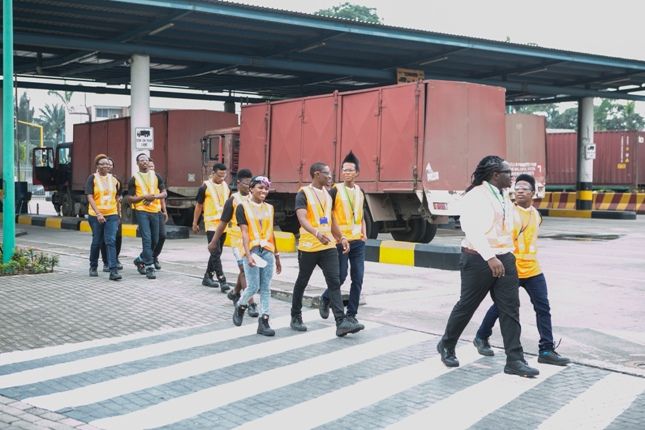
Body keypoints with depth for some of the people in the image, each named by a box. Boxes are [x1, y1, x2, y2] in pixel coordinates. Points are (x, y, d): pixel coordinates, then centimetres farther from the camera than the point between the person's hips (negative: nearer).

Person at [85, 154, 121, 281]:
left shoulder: (113, 179, 9)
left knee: (111, 242, -9)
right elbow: (90, 197, -11)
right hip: (95, 215, -2)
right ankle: (93, 267, 30)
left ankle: (113, 271, -16)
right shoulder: (92, 178, -3)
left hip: (111, 215, 2)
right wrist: (98, 214, -20)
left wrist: (118, 214, 16)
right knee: (96, 242, 10)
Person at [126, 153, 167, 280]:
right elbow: (130, 198, -1)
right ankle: (150, 267, -11)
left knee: (154, 240, 9)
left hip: (155, 211, 4)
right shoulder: (134, 179, 2)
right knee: (147, 239, -13)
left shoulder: (156, 176, 11)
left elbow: (164, 193, 9)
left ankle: (141, 259, 30)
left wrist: (155, 196, -11)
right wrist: (144, 196, -15)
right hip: (141, 211, -4)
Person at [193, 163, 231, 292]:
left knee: (216, 253, 12)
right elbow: (198, 206, 1)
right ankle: (222, 281, -14)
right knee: (216, 253, -11)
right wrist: (195, 223, 3)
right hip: (211, 224, -6)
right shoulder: (205, 187, -6)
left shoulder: (226, 186, 9)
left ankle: (208, 277, 24)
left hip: (223, 224, 6)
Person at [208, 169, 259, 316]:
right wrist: (214, 241, -1)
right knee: (245, 270, -9)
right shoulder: (233, 200, -5)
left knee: (247, 269, 16)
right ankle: (251, 304, -10)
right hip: (239, 239, -5)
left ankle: (235, 293, 39)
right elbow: (223, 223, -2)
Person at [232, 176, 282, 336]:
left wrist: (277, 256, 17)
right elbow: (244, 232, -8)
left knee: (266, 288, 2)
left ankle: (264, 321, 5)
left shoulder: (269, 208, 14)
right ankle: (240, 306, 23)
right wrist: (248, 254, -17)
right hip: (252, 250, -4)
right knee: (253, 286, -6)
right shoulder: (243, 206, -1)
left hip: (268, 251, 4)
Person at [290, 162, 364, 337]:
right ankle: (296, 318, 26)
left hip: (328, 246, 5)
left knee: (334, 283, -6)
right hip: (308, 247, -5)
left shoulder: (327, 193, 13)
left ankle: (341, 322, -11)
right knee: (302, 283, 10)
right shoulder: (303, 194, -10)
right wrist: (317, 233, -40)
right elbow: (302, 219, -23)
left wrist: (341, 237, 16)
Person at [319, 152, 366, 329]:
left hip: (358, 241, 5)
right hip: (341, 240, -5)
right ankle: (325, 299, 25)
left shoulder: (359, 191, 11)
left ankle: (351, 314, 10)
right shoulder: (335, 190, -6)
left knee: (358, 279, 2)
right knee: (341, 277, -3)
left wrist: (364, 232, 10)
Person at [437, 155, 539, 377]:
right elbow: (473, 230, -23)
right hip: (478, 259, -7)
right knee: (467, 306, 5)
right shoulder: (475, 196, -14)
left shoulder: (504, 197, 12)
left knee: (510, 308, 0)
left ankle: (514, 360, 1)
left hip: (504, 258, 7)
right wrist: (490, 258, -31)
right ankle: (446, 346, 27)